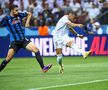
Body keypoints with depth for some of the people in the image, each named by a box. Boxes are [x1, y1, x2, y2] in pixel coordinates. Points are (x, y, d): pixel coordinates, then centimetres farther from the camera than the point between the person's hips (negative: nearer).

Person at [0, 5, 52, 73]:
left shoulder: (19, 15, 7)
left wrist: (27, 22, 10)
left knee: (36, 49, -12)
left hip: (23, 40, 4)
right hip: (14, 42, -4)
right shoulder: (6, 19, -5)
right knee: (8, 58, -13)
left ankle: (43, 67, -12)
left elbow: (29, 14, 22)